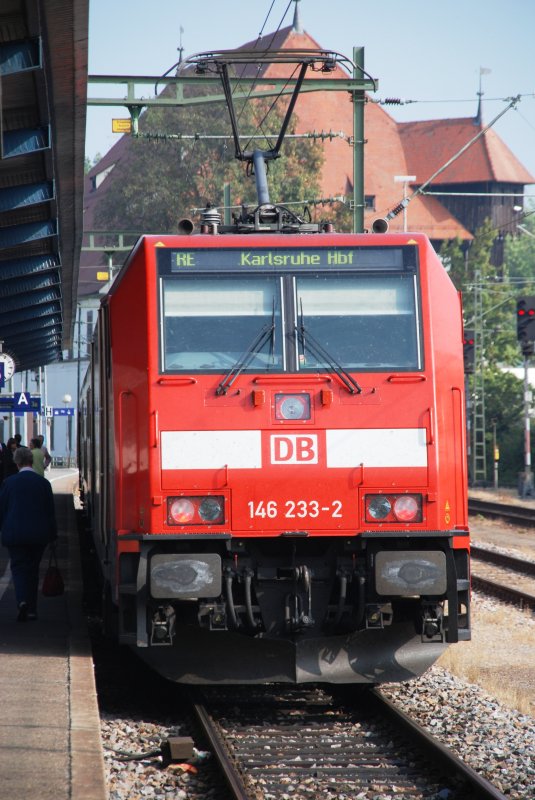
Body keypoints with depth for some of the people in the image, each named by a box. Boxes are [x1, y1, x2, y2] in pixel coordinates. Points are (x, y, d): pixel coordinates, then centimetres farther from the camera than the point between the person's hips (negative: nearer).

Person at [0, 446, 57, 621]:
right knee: (33, 569, 14)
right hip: (38, 534, 2)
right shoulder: (43, 483, -1)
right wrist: (52, 533, 13)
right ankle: (32, 609, 15)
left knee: (19, 567, 3)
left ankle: (22, 600, -23)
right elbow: (50, 510, 4)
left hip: (15, 533, -2)